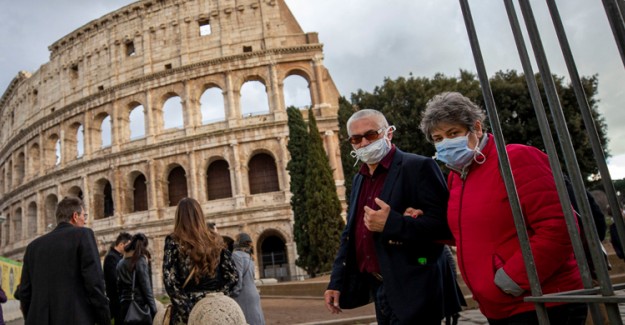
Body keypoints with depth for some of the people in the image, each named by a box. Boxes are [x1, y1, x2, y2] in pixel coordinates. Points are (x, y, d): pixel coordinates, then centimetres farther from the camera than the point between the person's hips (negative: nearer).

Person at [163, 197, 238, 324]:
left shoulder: (173, 241, -3)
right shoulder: (215, 240, 6)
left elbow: (169, 280, -11)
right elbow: (233, 276, 3)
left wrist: (186, 310, -8)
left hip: (188, 309, -3)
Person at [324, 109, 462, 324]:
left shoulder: (418, 167, -11)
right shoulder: (359, 179, 12)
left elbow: (444, 224, -18)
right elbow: (350, 235, 16)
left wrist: (391, 224, -26)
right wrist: (336, 282, 10)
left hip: (412, 292, -7)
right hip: (379, 291, 7)